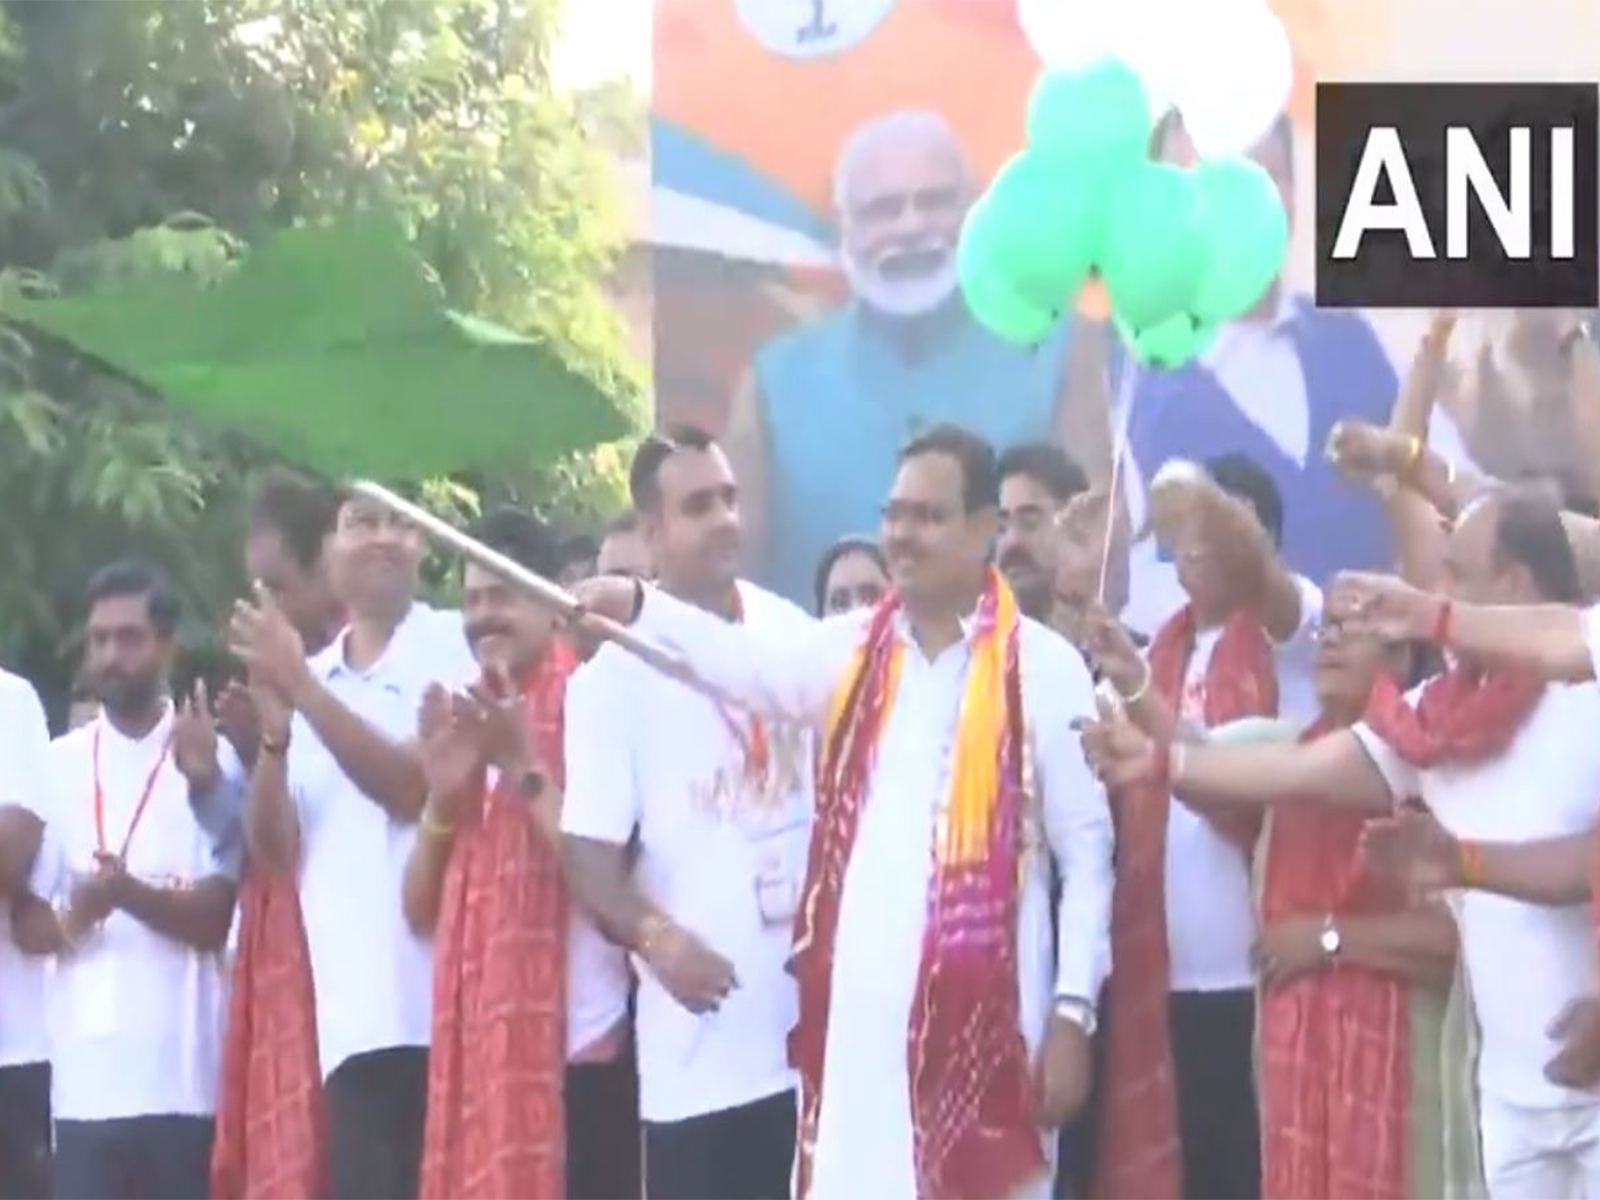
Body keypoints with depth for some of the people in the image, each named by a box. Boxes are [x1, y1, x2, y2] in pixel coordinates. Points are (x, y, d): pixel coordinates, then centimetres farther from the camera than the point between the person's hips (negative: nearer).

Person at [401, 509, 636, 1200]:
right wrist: (444, 798, -1)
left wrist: (524, 768, -15)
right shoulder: (466, 726, 16)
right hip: (478, 1049, 7)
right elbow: (422, 910, 15)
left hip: (582, 1047, -7)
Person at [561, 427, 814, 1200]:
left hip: (821, 1021, 4)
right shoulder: (615, 670, -7)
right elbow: (589, 852, -10)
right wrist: (656, 938, -26)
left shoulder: (793, 633, 6)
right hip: (701, 1040, -4)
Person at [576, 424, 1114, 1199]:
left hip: (985, 1017, -4)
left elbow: (1088, 852, -2)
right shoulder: (849, 652, 11)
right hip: (857, 1016, 4)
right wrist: (634, 606, -22)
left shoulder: (1045, 668, -2)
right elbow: (748, 662, -6)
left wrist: (1072, 1013, -7)